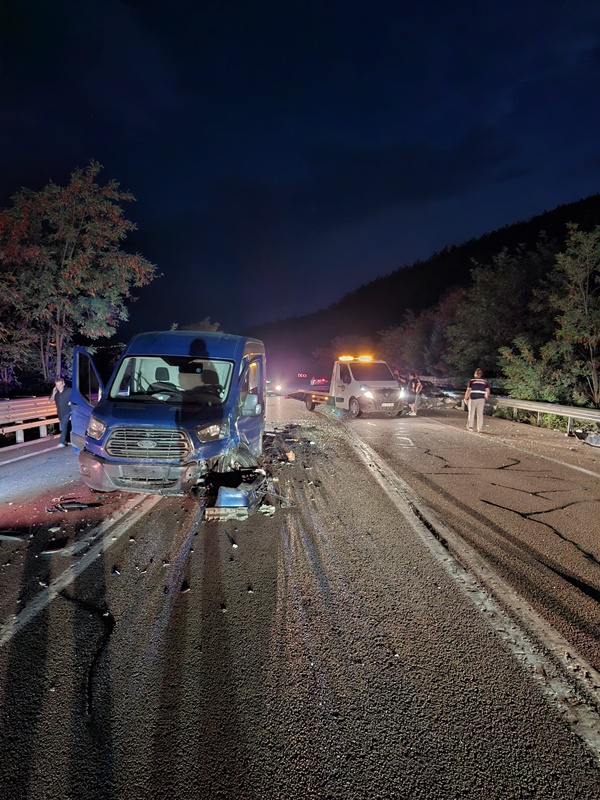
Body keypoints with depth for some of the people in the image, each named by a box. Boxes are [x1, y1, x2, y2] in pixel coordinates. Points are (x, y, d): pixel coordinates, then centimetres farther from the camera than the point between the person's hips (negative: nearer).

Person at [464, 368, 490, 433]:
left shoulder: (472, 381, -3)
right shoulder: (485, 382, 6)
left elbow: (468, 390, -6)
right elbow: (488, 391, 0)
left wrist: (466, 398, 1)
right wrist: (485, 398, 15)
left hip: (473, 399, -2)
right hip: (481, 399, 2)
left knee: (471, 413, 9)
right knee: (480, 414, 5)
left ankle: (471, 426, 11)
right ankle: (480, 428, 3)